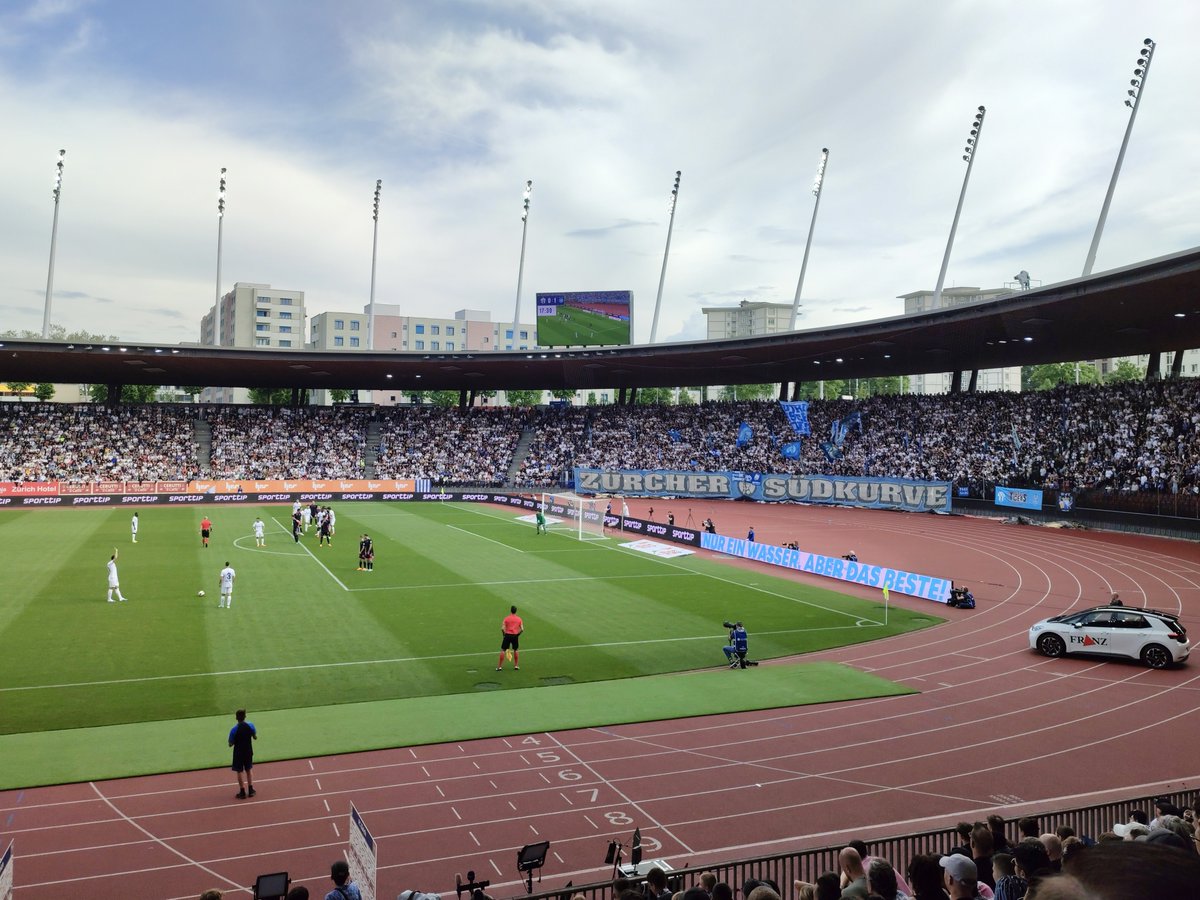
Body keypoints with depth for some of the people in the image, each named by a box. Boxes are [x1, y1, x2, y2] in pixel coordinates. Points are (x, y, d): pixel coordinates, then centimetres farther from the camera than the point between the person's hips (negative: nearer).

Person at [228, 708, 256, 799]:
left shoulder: (234, 730, -20)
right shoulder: (250, 725, -11)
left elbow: (231, 744, -14)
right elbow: (255, 737, 2)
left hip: (238, 753, -3)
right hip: (248, 751, 4)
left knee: (240, 772, 8)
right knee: (248, 771, 18)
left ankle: (242, 792, 11)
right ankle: (250, 790, 21)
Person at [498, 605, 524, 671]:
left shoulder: (506, 618, -1)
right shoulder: (519, 619, 4)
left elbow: (502, 628, -9)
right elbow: (522, 629, -2)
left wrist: (504, 634, 6)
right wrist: (517, 634, 10)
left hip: (508, 635, -2)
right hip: (515, 636, 2)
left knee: (502, 650, 7)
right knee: (516, 650, 20)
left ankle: (499, 666, 5)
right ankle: (516, 665, 20)